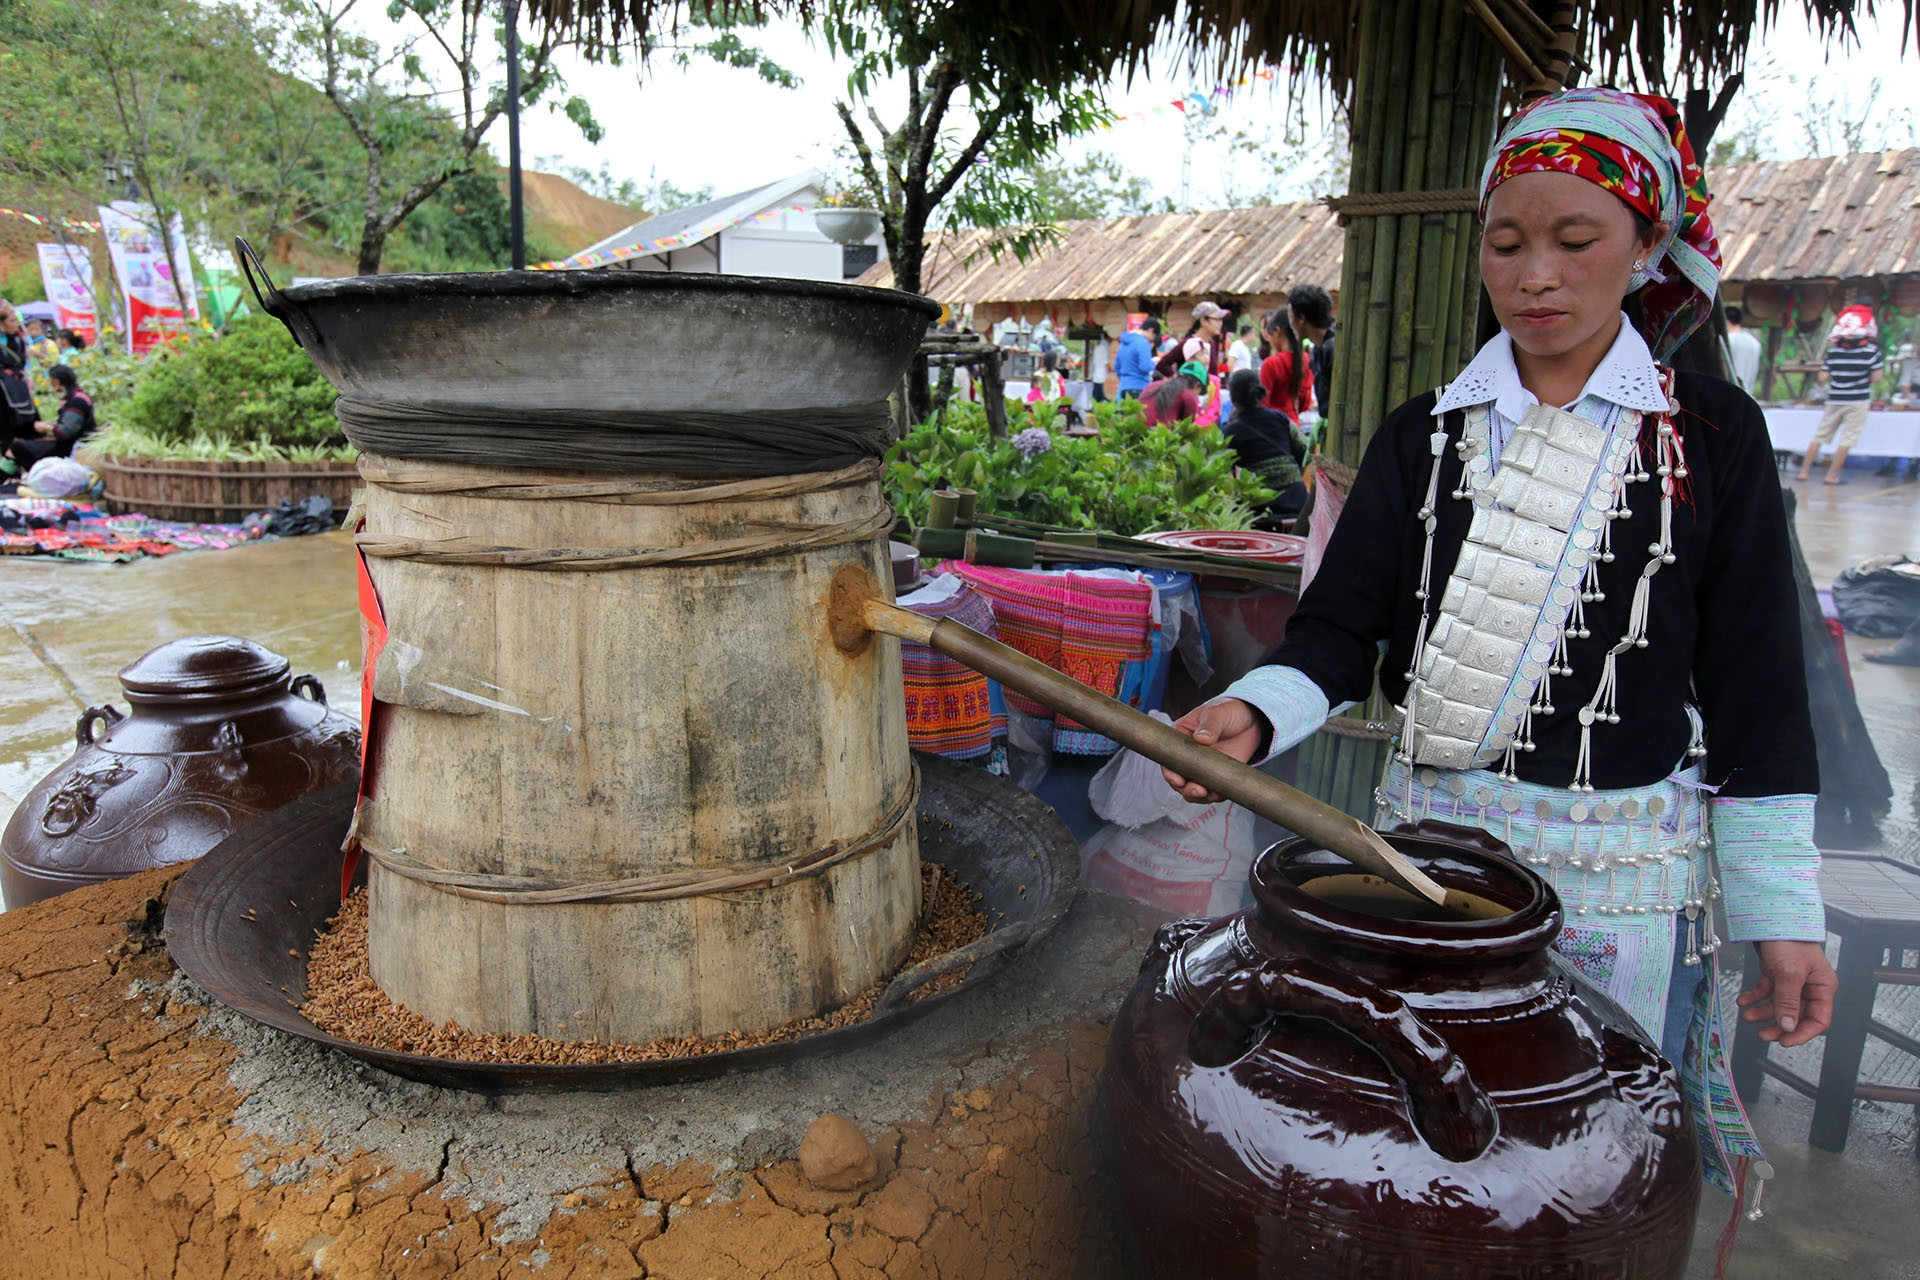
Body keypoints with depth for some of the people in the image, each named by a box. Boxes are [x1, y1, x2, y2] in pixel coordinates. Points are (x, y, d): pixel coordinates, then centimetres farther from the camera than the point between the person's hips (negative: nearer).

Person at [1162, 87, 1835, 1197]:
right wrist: (1256, 715, -23)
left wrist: (1782, 915, -2)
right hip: (1428, 838, 2)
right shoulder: (1425, 436, 3)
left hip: (1622, 868, -1)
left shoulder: (1712, 435, -1)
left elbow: (1755, 688, -1)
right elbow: (1343, 628, -2)